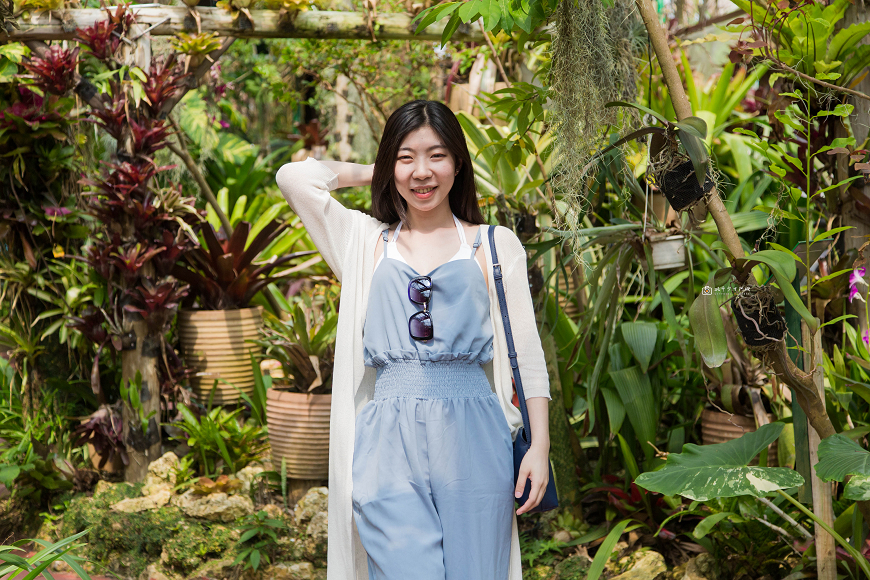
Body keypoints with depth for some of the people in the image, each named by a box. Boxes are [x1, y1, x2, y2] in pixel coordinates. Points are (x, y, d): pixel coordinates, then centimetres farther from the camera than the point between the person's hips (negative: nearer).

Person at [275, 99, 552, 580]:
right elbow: (294, 176, 5)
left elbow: (526, 351, 9)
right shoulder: (365, 241, 13)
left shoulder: (496, 245, 11)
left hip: (472, 436, 0)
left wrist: (540, 445, 2)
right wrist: (367, 174, 17)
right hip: (389, 438, 0)